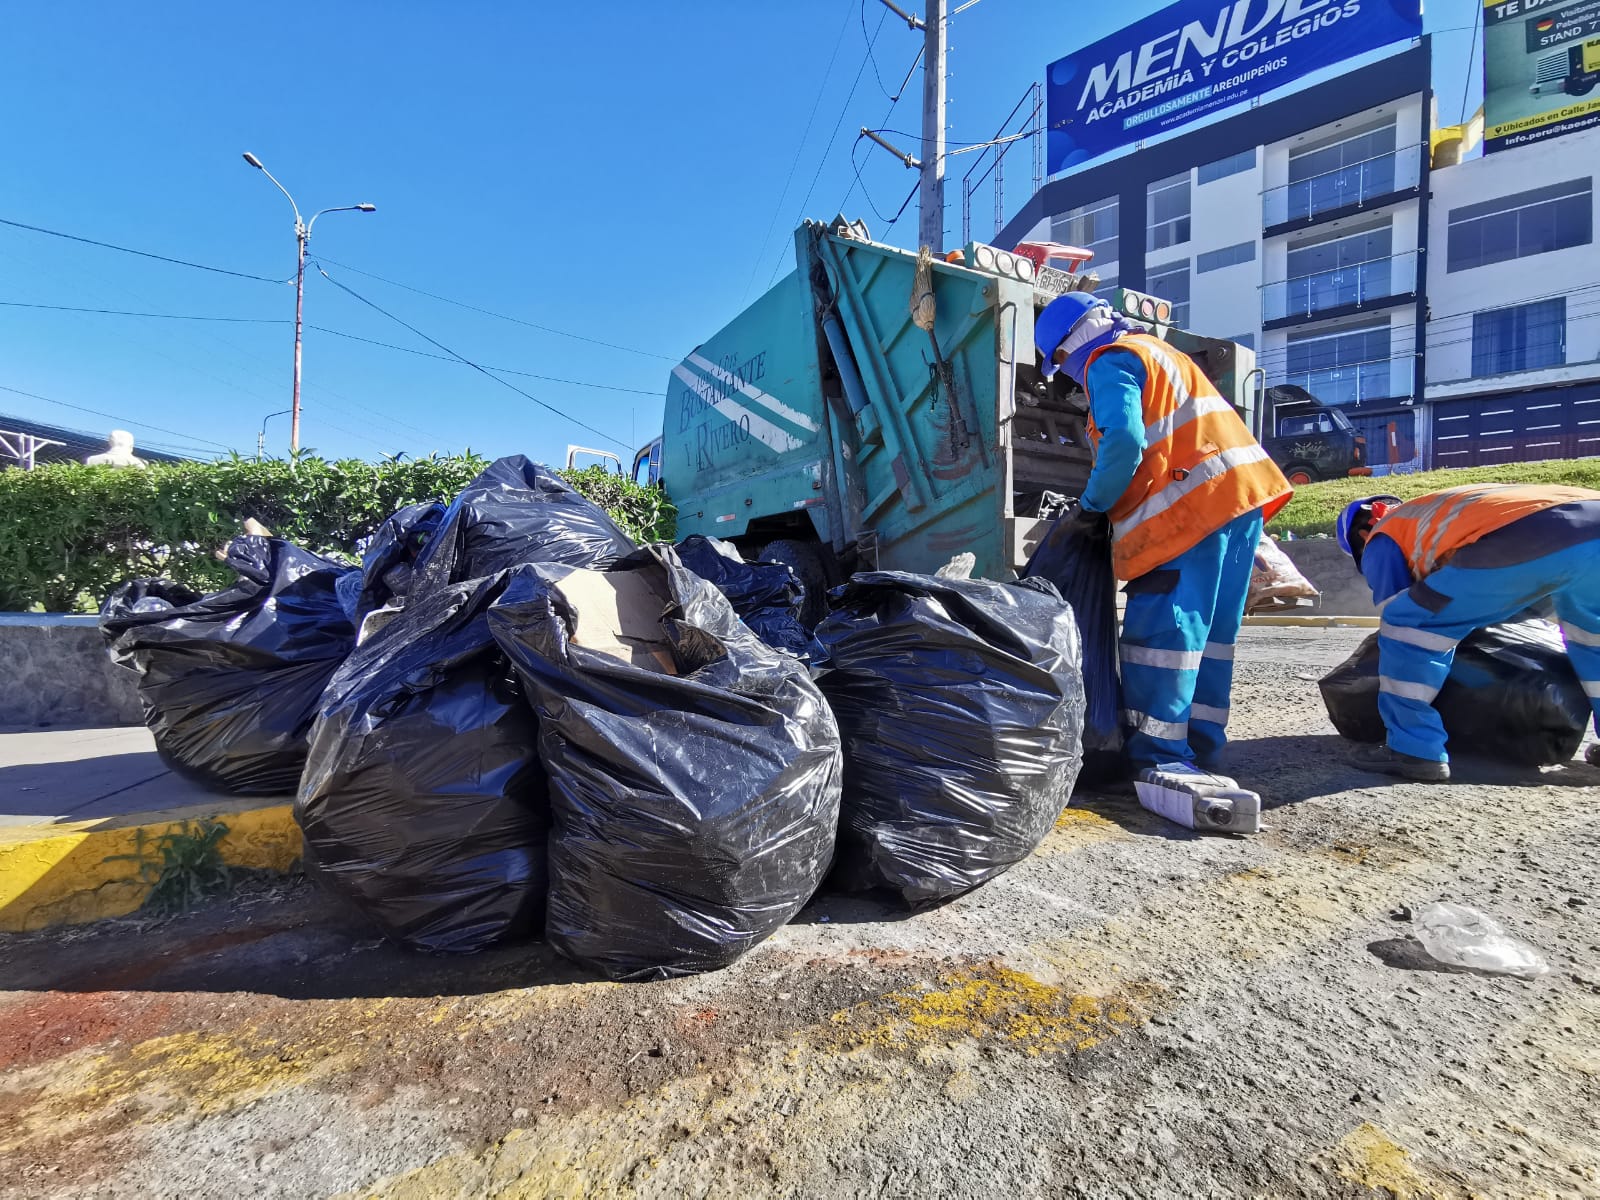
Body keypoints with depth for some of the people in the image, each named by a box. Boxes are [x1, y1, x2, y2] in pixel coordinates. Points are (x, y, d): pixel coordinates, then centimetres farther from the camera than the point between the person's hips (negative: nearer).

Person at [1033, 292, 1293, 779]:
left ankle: (1159, 757, -3)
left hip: (1192, 505, -10)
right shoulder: (1154, 348, 27)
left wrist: (1092, 505, -6)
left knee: (1160, 632, -7)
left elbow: (1123, 442, -19)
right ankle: (1201, 743, 20)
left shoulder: (1109, 362, -2)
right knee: (1211, 630, 12)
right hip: (1243, 491, 10)